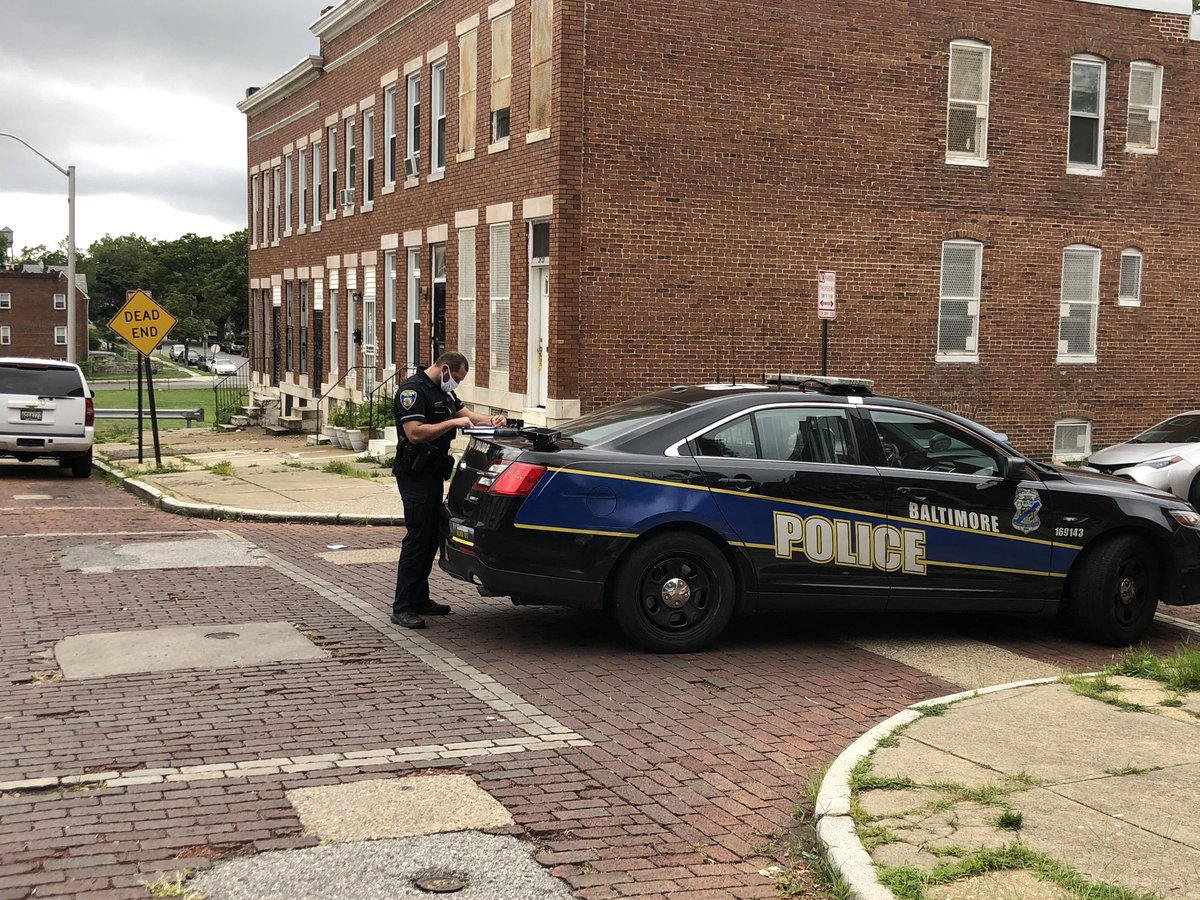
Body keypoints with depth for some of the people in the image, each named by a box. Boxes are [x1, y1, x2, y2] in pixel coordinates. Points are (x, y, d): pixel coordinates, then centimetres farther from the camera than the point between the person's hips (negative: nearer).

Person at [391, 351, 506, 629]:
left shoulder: (443, 392, 16)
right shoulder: (412, 391, -15)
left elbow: (465, 413, 17)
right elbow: (415, 433, -24)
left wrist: (491, 420, -1)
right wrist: (453, 423, -22)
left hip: (434, 474, 10)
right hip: (415, 475, -10)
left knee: (431, 538, 13)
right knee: (417, 539, -10)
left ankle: (420, 599, 21)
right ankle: (402, 609, -7)